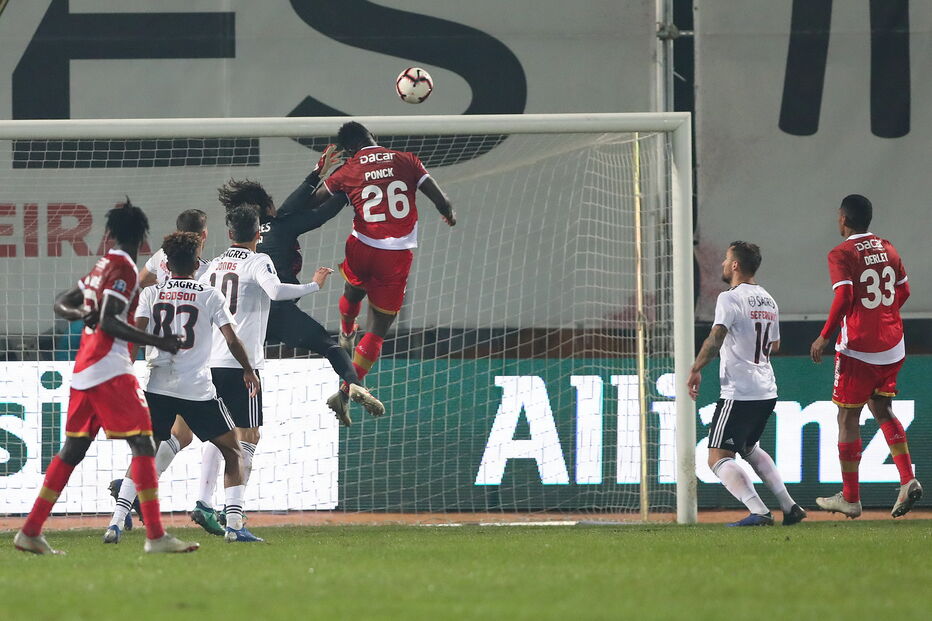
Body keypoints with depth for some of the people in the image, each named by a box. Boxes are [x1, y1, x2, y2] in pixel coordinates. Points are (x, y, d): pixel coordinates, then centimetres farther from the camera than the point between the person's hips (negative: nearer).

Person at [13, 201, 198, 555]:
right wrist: (158, 342, -17)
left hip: (83, 372, 9)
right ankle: (155, 536, -19)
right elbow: (108, 322, -17)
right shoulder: (124, 269, -8)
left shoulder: (101, 267, 17)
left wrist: (79, 313, 0)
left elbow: (62, 304, 21)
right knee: (142, 444, -11)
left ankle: (31, 532, 15)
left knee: (72, 450, 14)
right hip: (110, 369, -9)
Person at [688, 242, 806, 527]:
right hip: (767, 392, 8)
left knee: (719, 457, -6)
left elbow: (716, 338, -25)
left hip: (739, 393, -8)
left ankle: (758, 511, -23)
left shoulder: (730, 298, -11)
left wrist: (695, 370, -18)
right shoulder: (769, 301, 14)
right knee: (749, 448, 27)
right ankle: (789, 506, 17)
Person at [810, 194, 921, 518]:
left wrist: (824, 336, -15)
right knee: (882, 410, 19)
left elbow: (844, 297, -22)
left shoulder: (842, 254, -11)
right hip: (892, 346, 7)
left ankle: (850, 498, 8)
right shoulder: (887, 248, 8)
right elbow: (903, 291, 15)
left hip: (858, 347, -7)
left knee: (848, 418, 4)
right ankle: (908, 479, 2)